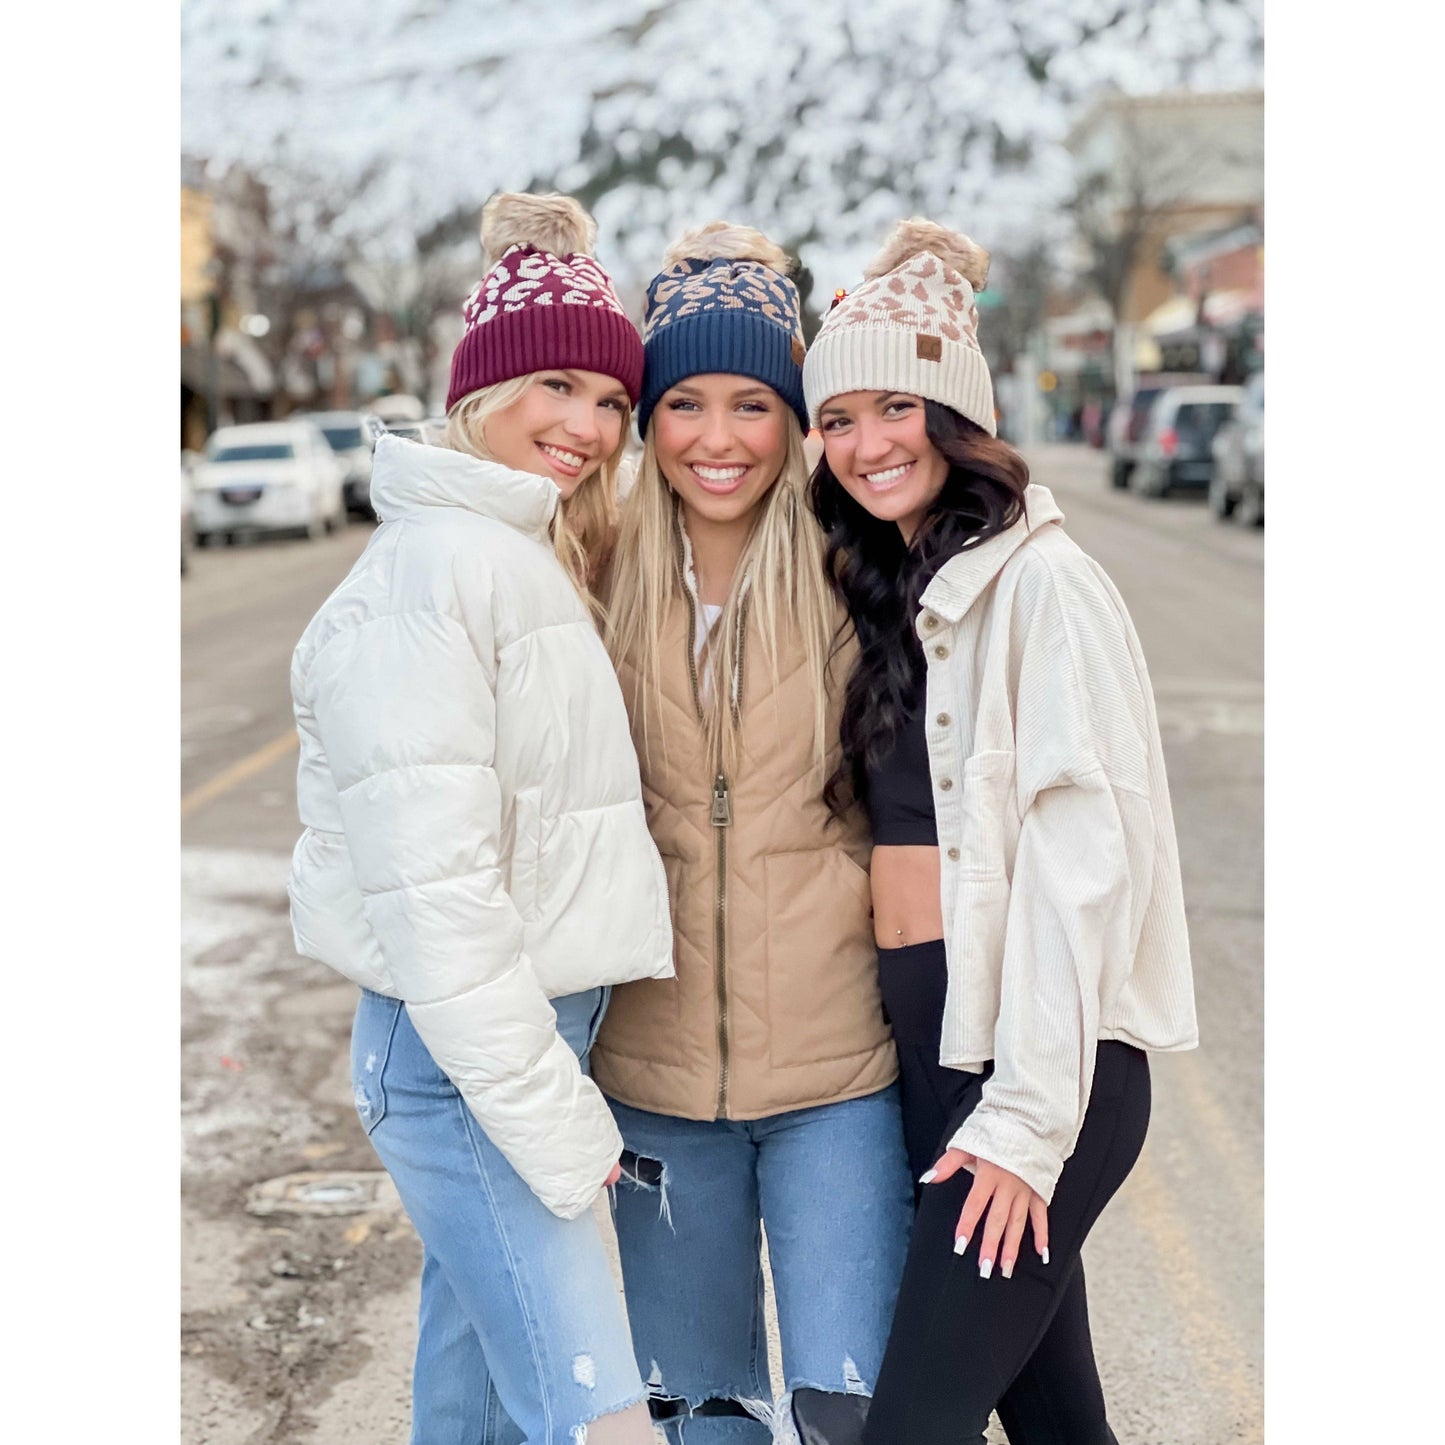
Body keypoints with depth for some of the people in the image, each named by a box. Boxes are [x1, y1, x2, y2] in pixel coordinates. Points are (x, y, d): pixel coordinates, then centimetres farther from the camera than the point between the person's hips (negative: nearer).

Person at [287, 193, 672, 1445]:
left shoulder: (534, 561, 15)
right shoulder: (433, 564, -16)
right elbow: (430, 881, -21)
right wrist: (551, 1116, -18)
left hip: (533, 1031, 9)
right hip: (463, 1056, -9)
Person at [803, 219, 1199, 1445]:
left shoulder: (1038, 582, -12)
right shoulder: (893, 591, 14)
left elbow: (1080, 858, -17)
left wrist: (1026, 1112, -18)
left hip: (1043, 1062, -8)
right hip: (930, 1046, 8)